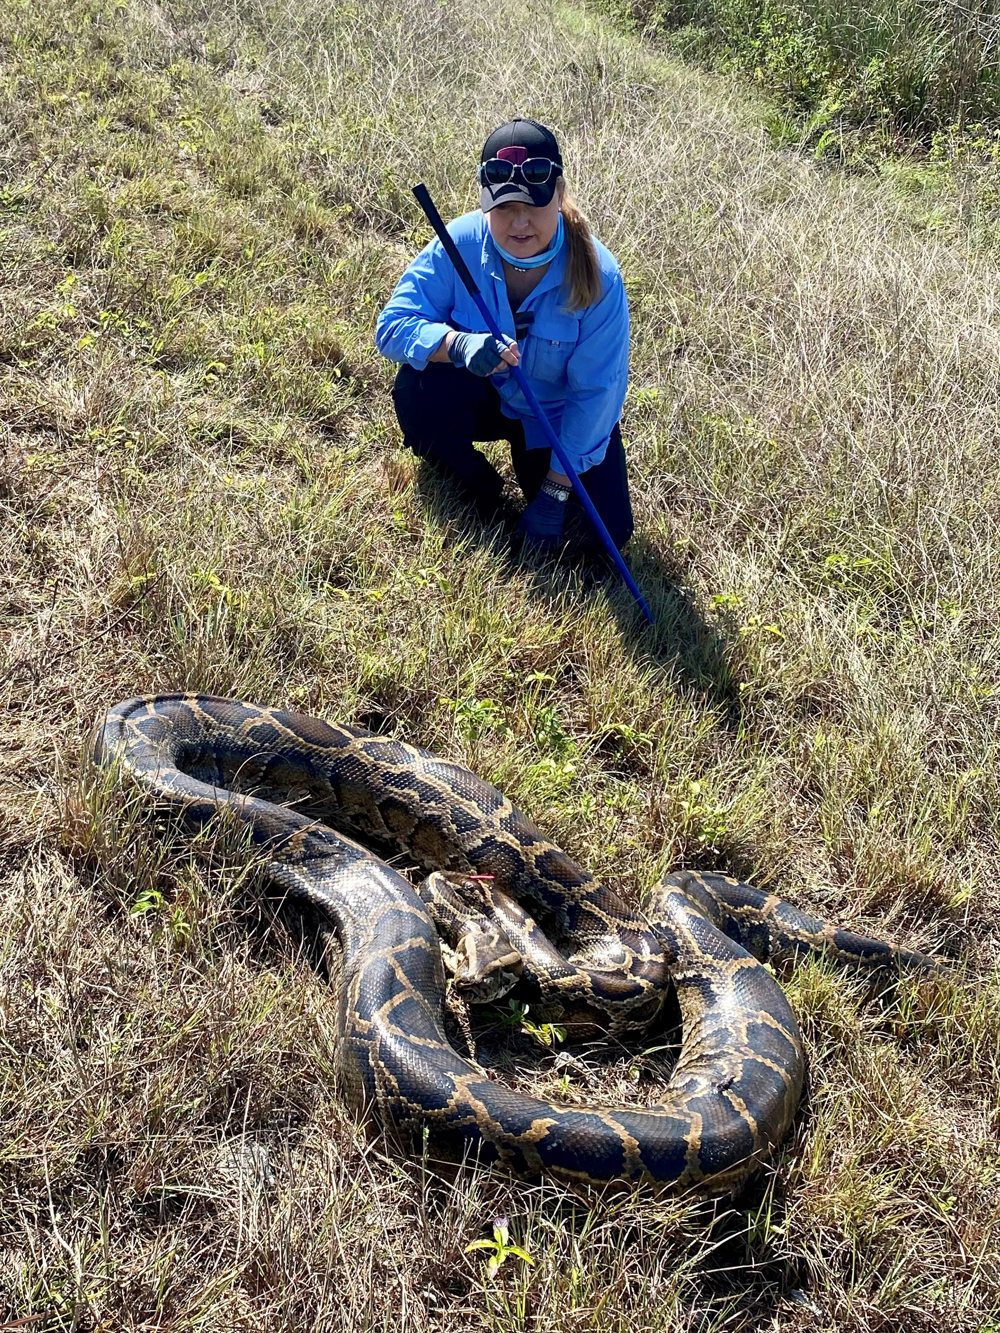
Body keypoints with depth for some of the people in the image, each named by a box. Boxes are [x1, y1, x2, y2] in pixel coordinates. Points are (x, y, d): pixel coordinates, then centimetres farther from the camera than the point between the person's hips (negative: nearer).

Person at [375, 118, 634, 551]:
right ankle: (475, 486, -1)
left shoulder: (596, 275, -27)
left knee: (604, 536, -11)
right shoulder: (460, 245, -23)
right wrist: (459, 344, -47)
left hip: (559, 415, 0)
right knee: (415, 387, -32)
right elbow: (393, 325, -24)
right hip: (484, 398, 0)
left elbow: (595, 393, -22)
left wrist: (554, 494, -21)